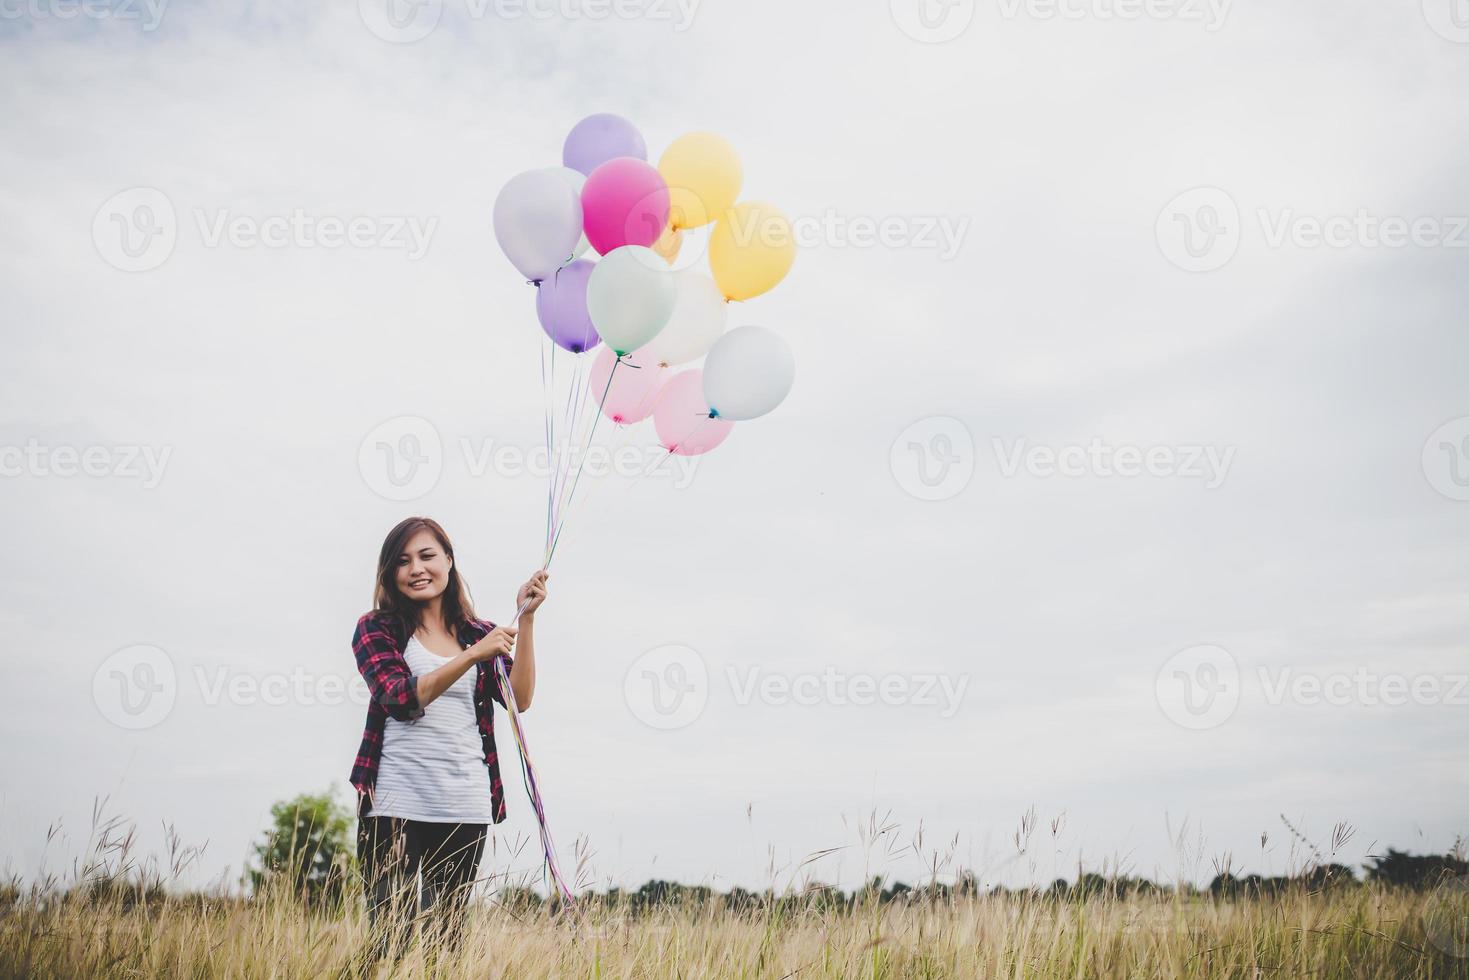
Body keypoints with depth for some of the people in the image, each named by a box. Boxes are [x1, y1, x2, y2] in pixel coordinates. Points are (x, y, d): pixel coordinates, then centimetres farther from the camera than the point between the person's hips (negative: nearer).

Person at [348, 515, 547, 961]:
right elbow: (403, 698, -11)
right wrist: (472, 656, -20)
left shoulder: (480, 635, 13)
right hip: (396, 804, -3)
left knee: (448, 937, 7)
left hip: (466, 808, 3)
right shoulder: (376, 628, 5)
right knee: (390, 938, -4)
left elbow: (520, 698, -2)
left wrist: (525, 618, -7)